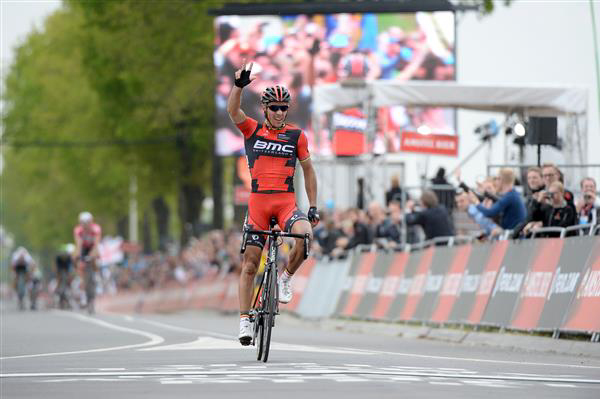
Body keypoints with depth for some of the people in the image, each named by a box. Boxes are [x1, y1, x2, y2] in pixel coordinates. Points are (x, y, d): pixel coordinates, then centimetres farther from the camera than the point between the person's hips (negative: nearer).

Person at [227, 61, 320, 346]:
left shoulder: (296, 136, 4)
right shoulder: (252, 130, 4)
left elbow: (308, 171, 11)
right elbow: (232, 110, -14)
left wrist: (313, 207, 7)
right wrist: (239, 85, -32)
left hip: (286, 202, 0)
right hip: (258, 202, 0)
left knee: (305, 235, -30)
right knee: (250, 263, -1)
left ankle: (286, 278, -4)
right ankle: (245, 320, 6)